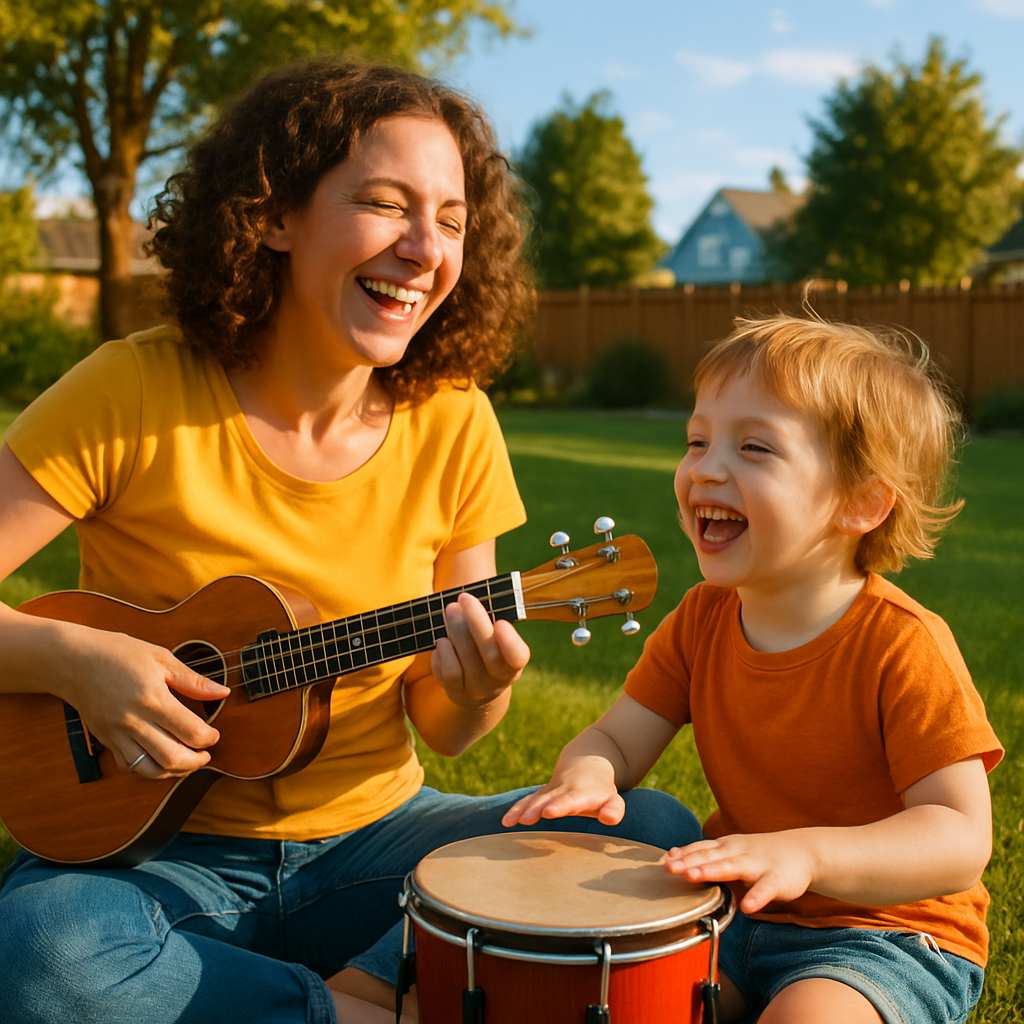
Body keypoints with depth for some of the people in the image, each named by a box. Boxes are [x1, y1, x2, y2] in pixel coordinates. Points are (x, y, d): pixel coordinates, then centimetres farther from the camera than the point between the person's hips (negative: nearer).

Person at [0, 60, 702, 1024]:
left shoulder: (451, 424, -4)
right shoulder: (134, 393, -13)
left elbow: (439, 730, 2)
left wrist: (477, 689, -18)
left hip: (372, 840, 3)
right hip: (159, 848, -2)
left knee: (659, 831, -15)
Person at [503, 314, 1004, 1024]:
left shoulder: (902, 645, -20)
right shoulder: (702, 619, -2)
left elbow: (962, 839, -24)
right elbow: (617, 739, 0)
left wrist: (807, 853, -40)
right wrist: (588, 775, -25)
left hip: (889, 932, -5)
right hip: (737, 915, 6)